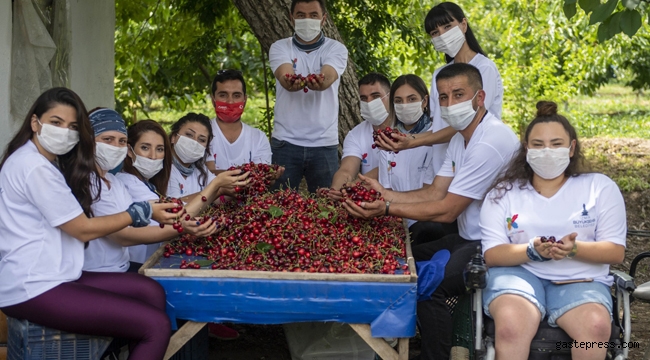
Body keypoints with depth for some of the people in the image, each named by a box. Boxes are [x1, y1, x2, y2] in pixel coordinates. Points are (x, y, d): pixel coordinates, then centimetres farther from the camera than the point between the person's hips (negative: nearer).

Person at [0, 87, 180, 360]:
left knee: (151, 291, 3)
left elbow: (78, 222, 11)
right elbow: (83, 229, -11)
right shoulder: (34, 167, -14)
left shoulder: (49, 163, 19)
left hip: (51, 277, 11)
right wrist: (143, 212, -5)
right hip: (34, 290, -11)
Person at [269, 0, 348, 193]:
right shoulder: (279, 47, 3)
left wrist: (319, 82, -43)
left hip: (324, 144, 0)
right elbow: (284, 79, -17)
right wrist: (292, 82, -42)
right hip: (285, 142, 0)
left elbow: (327, 78, -19)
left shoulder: (336, 49, 2)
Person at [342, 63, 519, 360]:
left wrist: (388, 209, -20)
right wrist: (385, 194, -2)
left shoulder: (490, 142, -23)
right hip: (469, 238, 11)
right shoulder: (461, 138, 11)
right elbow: (435, 193, 8)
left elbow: (446, 210, -21)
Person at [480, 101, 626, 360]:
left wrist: (574, 249, -17)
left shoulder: (600, 187, 10)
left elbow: (616, 252, 3)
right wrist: (532, 251, -18)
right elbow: (492, 254, 2)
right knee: (511, 325, -36)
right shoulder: (502, 194, 10)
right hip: (519, 272, 0)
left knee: (596, 327, -35)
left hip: (580, 280, 1)